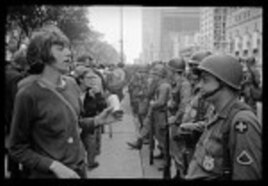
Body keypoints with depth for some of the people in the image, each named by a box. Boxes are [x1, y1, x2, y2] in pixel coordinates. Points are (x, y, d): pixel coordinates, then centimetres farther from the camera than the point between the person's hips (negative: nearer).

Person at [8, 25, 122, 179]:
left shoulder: (72, 84, 0)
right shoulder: (28, 95, -16)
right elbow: (18, 149, -10)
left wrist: (97, 121, -2)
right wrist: (54, 166, -19)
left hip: (79, 169, 6)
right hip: (49, 174, -5)